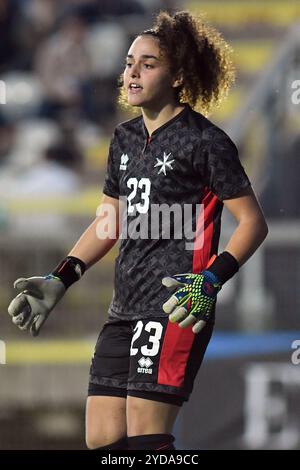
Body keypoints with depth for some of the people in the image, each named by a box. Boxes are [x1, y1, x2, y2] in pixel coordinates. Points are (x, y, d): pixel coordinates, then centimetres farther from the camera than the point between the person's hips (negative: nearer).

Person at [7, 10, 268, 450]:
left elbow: (253, 221, -6)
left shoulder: (204, 141, -6)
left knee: (144, 435, -17)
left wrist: (211, 281, -19)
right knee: (102, 440, 4)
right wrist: (59, 281, 18)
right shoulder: (125, 138, 17)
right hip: (125, 310, 8)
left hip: (175, 309, -8)